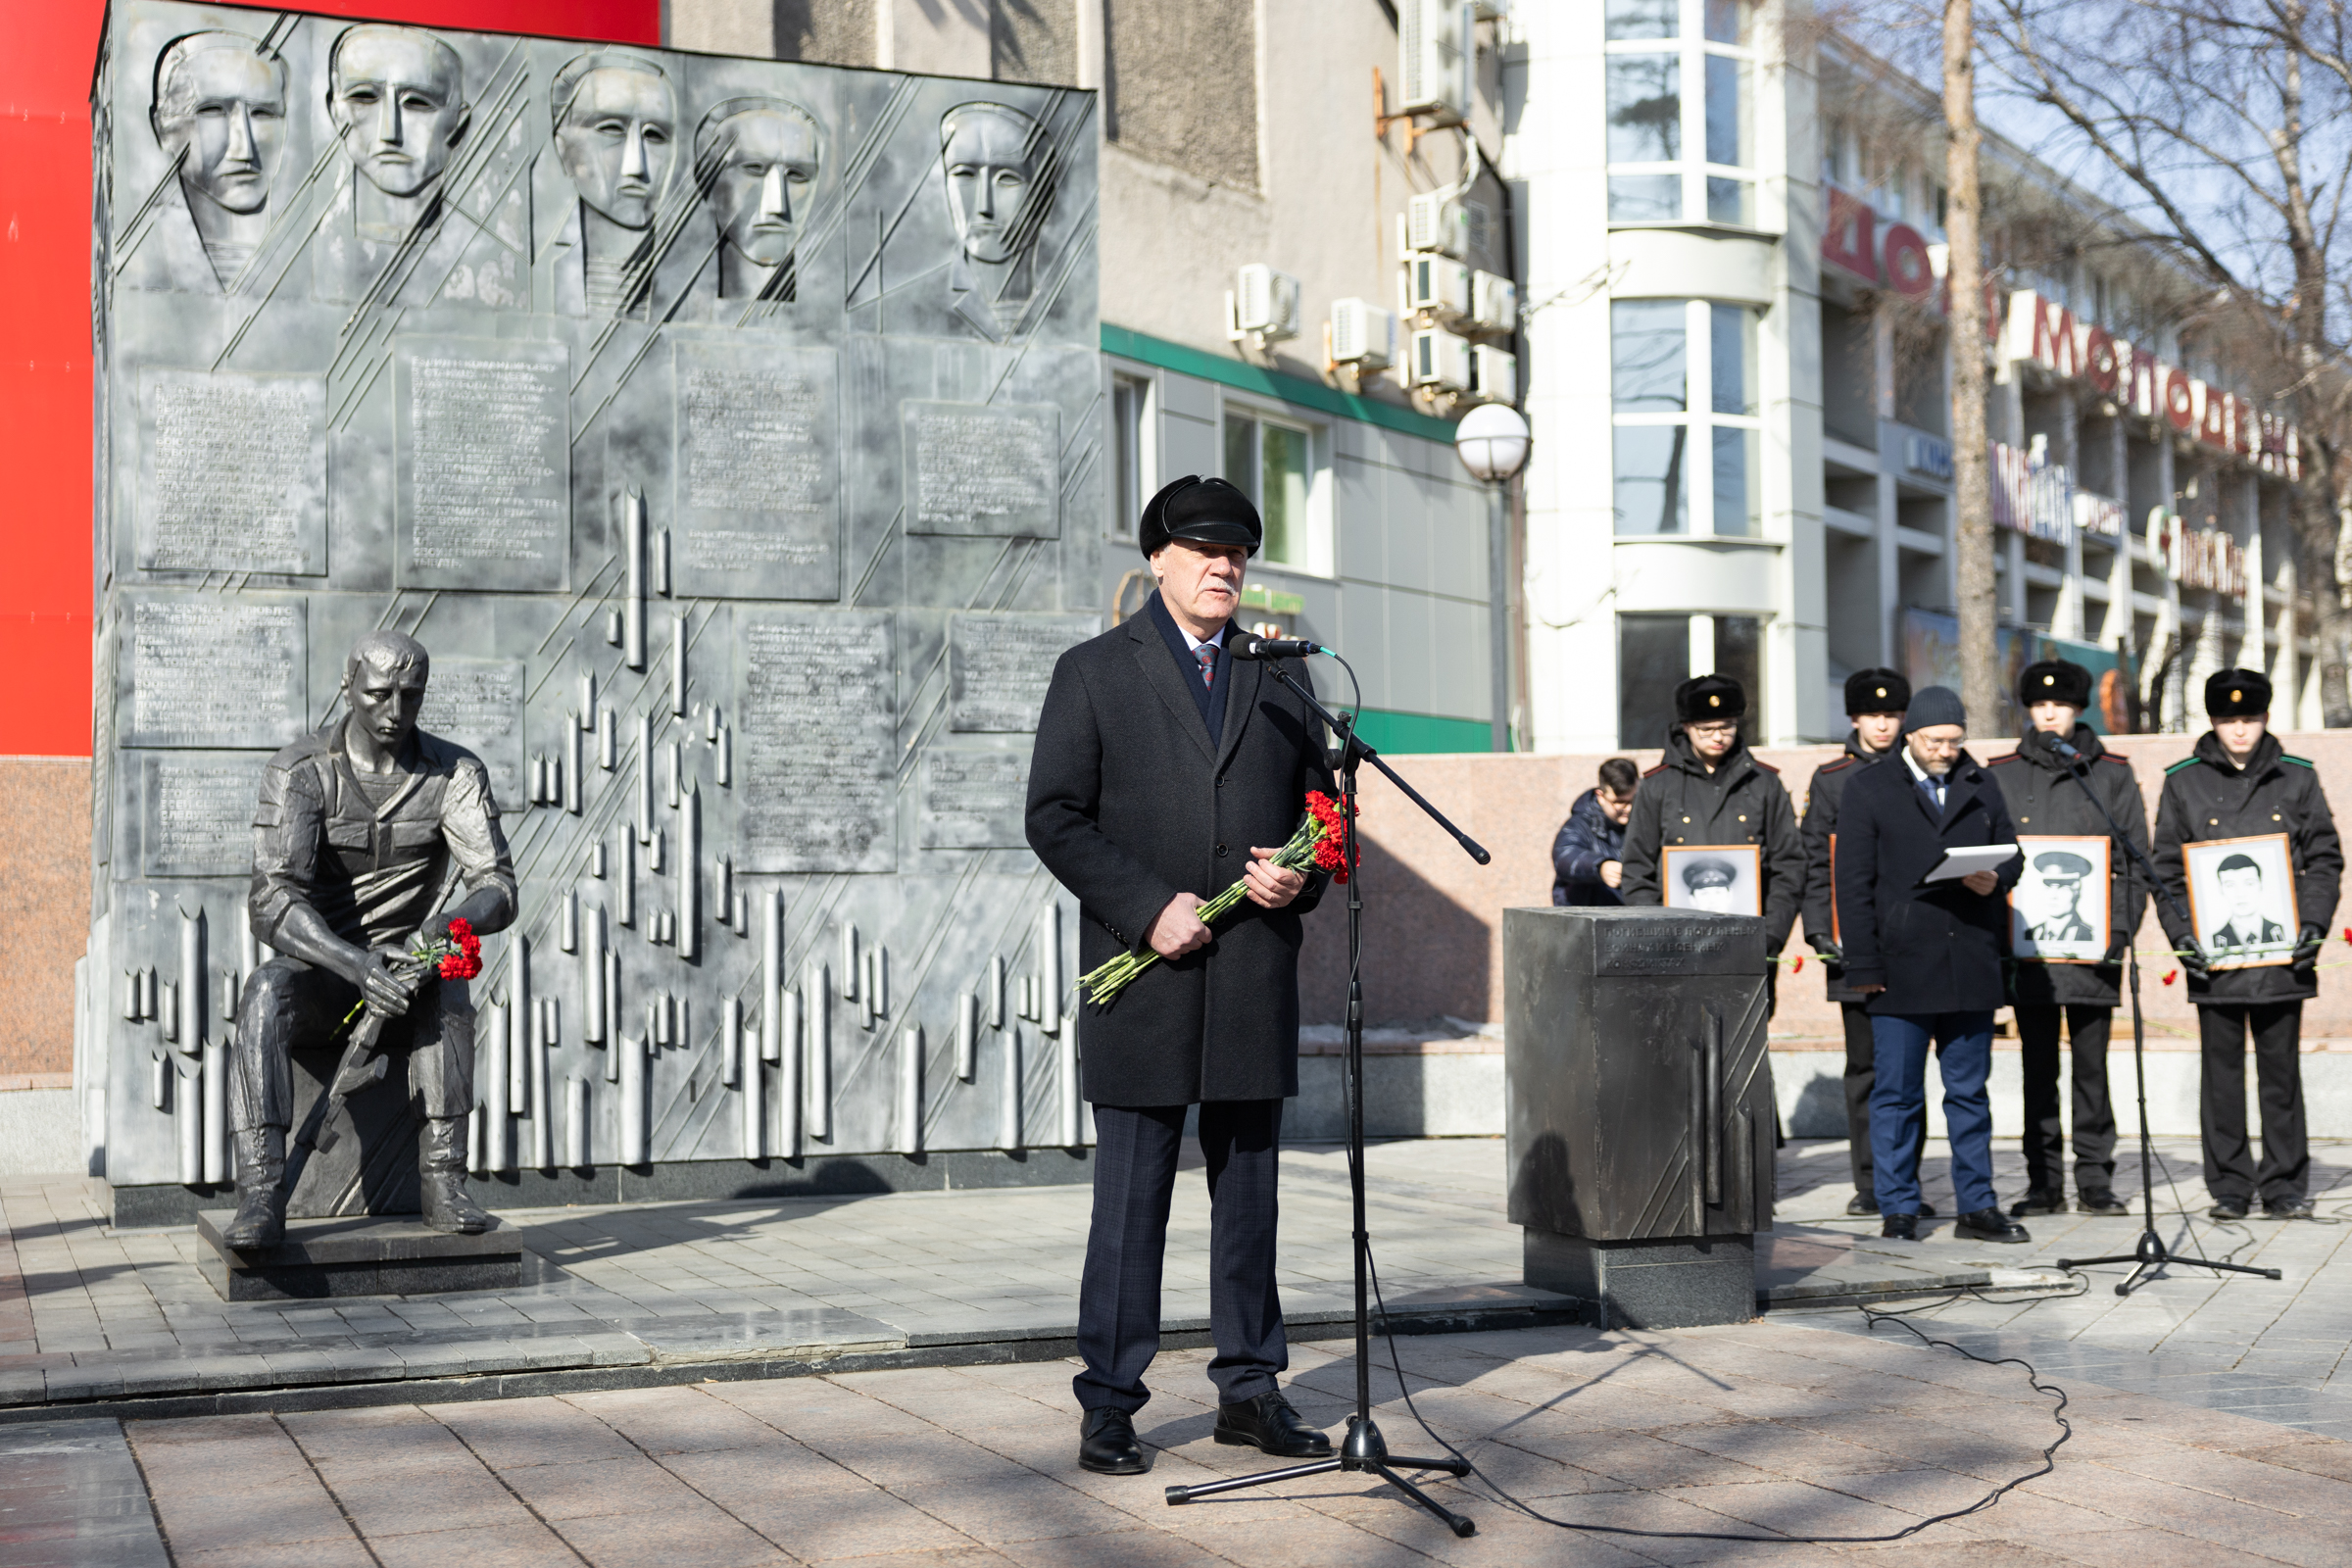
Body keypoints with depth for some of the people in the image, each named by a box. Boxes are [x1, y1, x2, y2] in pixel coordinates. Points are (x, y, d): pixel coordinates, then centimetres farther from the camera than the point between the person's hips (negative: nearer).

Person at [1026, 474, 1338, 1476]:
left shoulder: (1278, 678, 14)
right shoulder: (1094, 672, 3)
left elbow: (1323, 806, 18)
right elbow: (1054, 818, -3)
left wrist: (1301, 877, -4)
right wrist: (1148, 907, -13)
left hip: (1256, 980, 4)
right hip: (1143, 979, -4)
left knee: (1249, 1189, 10)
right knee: (1131, 1198, -1)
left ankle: (1250, 1390, 21)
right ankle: (1109, 1405, 8)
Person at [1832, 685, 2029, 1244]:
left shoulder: (1981, 788, 13)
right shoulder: (1869, 790, 1)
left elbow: (2011, 854, 19)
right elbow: (1854, 883, -2)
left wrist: (1995, 880, -7)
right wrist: (1865, 966, -9)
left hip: (1970, 967, 3)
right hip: (1901, 968, -3)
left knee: (1970, 1091, 9)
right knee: (1896, 1095, 1)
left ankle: (1976, 1207, 16)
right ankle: (1898, 1212, 8)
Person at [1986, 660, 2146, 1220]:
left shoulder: (2112, 773, 7)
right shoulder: (2000, 776, 8)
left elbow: (2133, 859, 5)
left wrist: (2119, 931, -6)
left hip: (2091, 947, -1)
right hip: (2026, 947, 1)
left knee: (2091, 1066, 3)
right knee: (2038, 1069, 4)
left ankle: (2096, 1182, 10)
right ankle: (2044, 1183, 9)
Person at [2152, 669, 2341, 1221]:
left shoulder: (2297, 779, 8)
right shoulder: (2183, 782, 6)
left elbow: (2325, 859, 9)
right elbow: (2166, 868, 5)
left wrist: (2313, 923, -5)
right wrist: (2182, 934, -6)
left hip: (2281, 951, 0)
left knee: (2281, 1070, 4)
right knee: (2222, 1073, 3)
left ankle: (2285, 1186, 12)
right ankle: (2229, 1187, 10)